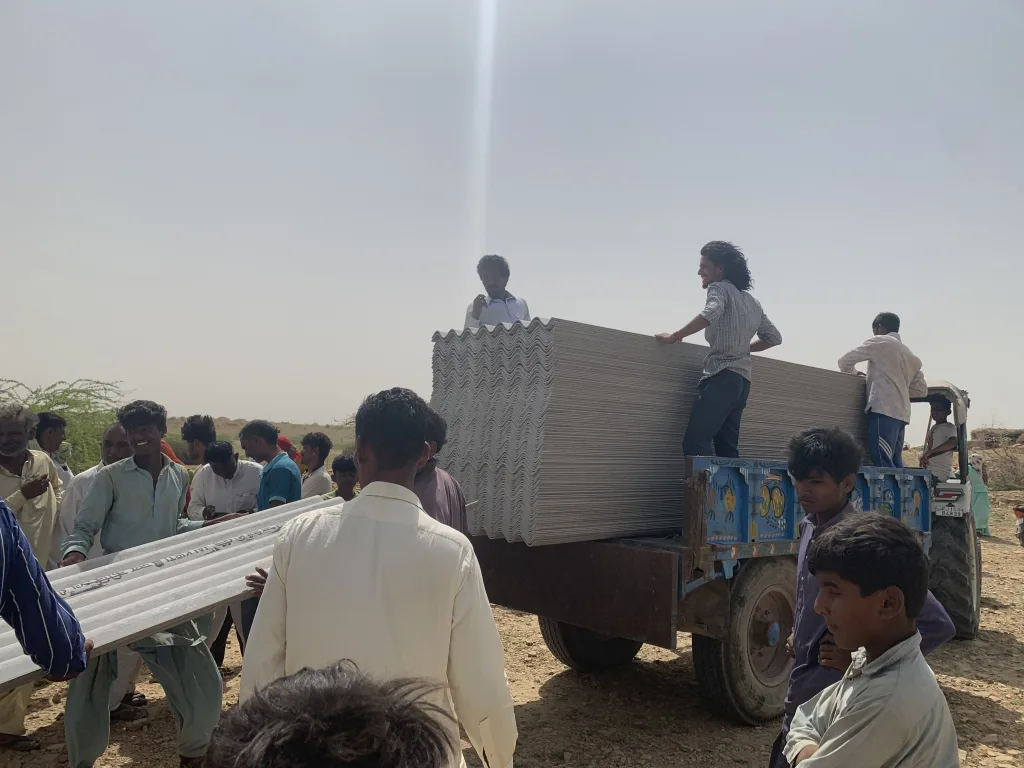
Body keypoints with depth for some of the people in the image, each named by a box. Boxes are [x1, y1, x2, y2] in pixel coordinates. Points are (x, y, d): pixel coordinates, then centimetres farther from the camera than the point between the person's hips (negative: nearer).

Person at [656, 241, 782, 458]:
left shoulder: (720, 288, 0)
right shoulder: (753, 302, 24)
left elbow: (710, 314, -22)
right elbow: (774, 337, 28)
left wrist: (674, 337, -15)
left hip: (722, 377, -9)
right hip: (742, 381, 9)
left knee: (695, 444, -17)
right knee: (727, 449, 7)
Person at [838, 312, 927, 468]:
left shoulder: (880, 342, 5)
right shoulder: (911, 356, 26)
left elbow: (845, 361, 6)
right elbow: (922, 390, 27)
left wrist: (854, 373, 26)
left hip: (884, 410, -8)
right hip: (901, 414, 8)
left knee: (883, 464, -15)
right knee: (894, 464, 7)